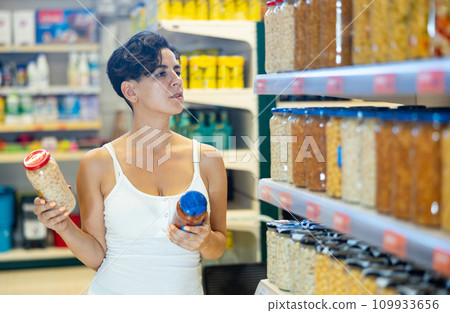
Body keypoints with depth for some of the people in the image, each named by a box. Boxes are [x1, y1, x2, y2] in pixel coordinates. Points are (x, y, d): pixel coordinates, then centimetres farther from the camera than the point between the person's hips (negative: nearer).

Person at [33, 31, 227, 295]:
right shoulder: (98, 164, -8)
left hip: (185, 293, 2)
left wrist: (205, 242, -14)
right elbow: (97, 256, -4)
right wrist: (65, 228, -19)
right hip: (115, 293, -2)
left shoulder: (206, 159, -3)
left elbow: (218, 248, 5)